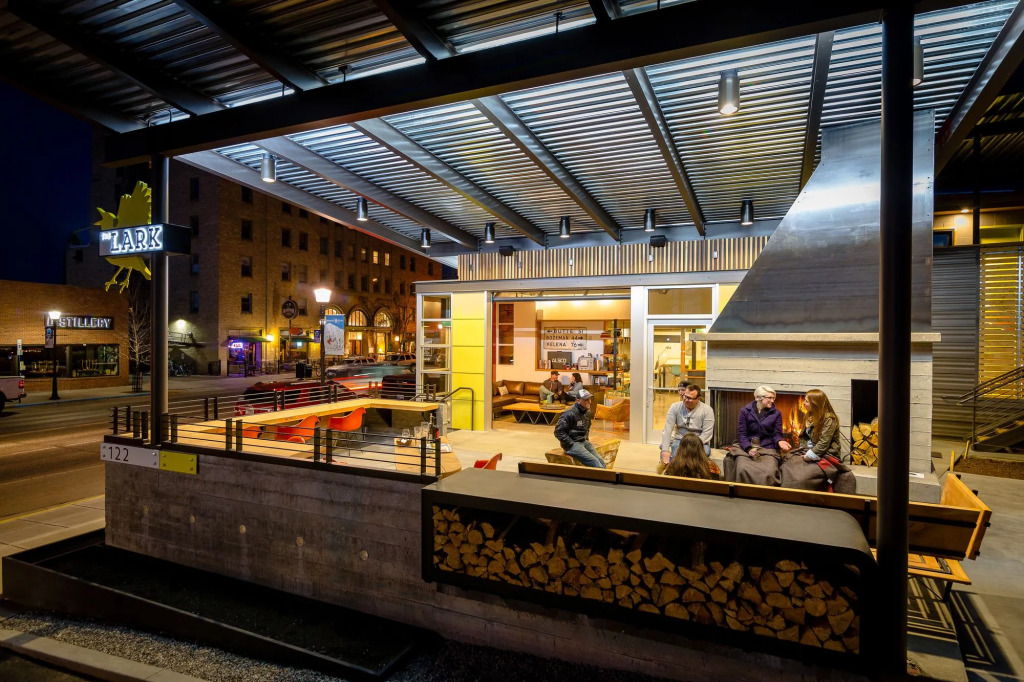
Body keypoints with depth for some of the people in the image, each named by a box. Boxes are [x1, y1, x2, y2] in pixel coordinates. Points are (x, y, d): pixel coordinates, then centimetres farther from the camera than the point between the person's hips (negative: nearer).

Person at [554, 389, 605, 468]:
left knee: (601, 461, -6)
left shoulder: (587, 412, 8)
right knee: (594, 462, -19)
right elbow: (558, 432, -18)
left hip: (584, 442, 8)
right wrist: (571, 444, -17)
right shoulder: (569, 414, -18)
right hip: (573, 444, -8)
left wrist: (586, 439, 14)